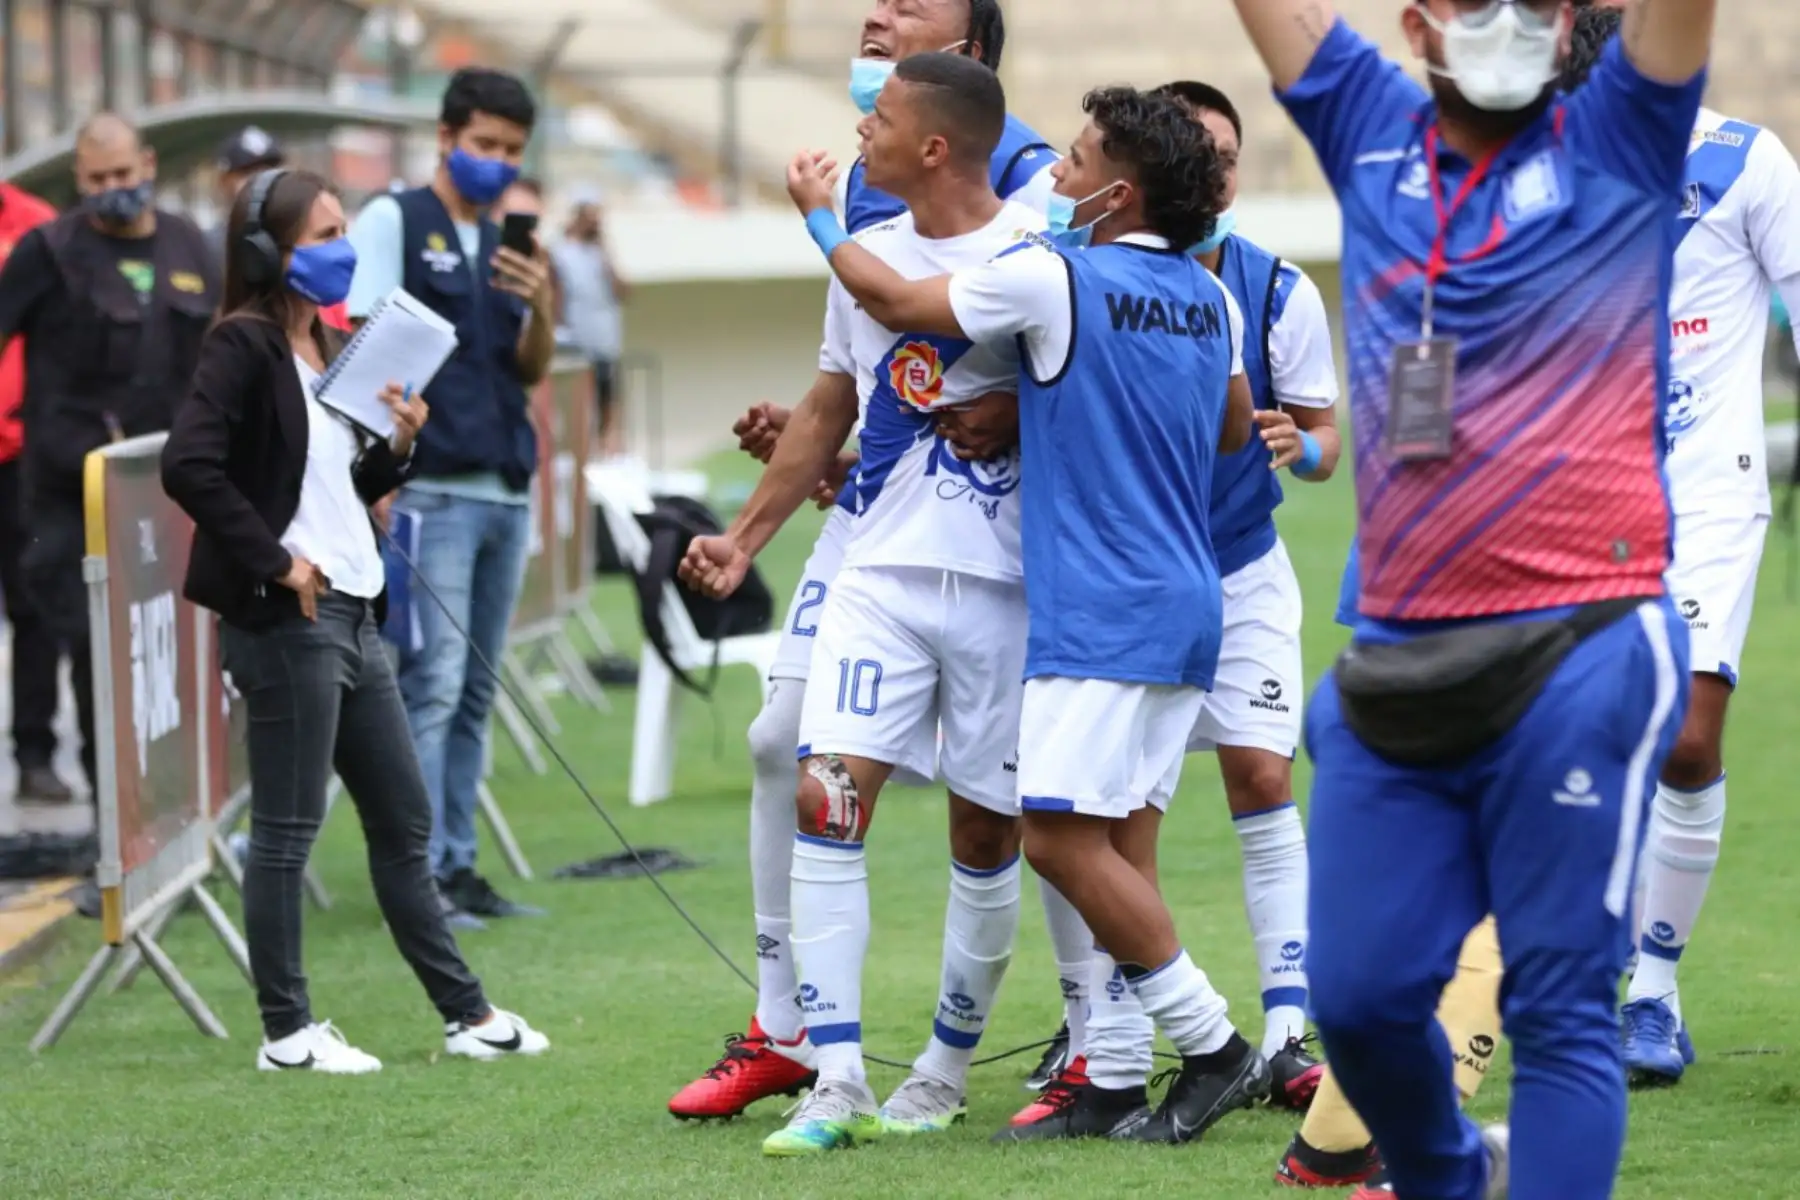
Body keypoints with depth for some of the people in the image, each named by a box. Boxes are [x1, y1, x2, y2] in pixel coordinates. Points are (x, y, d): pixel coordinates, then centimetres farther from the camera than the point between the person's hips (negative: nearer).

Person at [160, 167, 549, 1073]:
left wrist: (397, 445, 1)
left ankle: (465, 1014, 20)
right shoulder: (244, 348, -11)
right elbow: (188, 464, -23)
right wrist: (274, 560, -19)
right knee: (287, 829, -2)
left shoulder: (330, 351, 16)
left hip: (352, 615, 9)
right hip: (284, 621, -9)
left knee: (403, 820, 13)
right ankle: (286, 1032, 5)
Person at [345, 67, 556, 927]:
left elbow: (532, 370, 15)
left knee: (475, 694, 9)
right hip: (431, 491, -7)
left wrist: (540, 309, -7)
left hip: (505, 494, 7)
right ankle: (418, 876, -10)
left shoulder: (503, 245, 18)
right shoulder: (393, 223, -1)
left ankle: (458, 867, 13)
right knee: (430, 686, -11)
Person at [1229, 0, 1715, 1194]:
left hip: (1578, 656, -4)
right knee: (1361, 996, 7)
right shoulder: (1373, 134, 13)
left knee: (1560, 1009, -5)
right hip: (1398, 666, 4)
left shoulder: (1620, 144, 5)